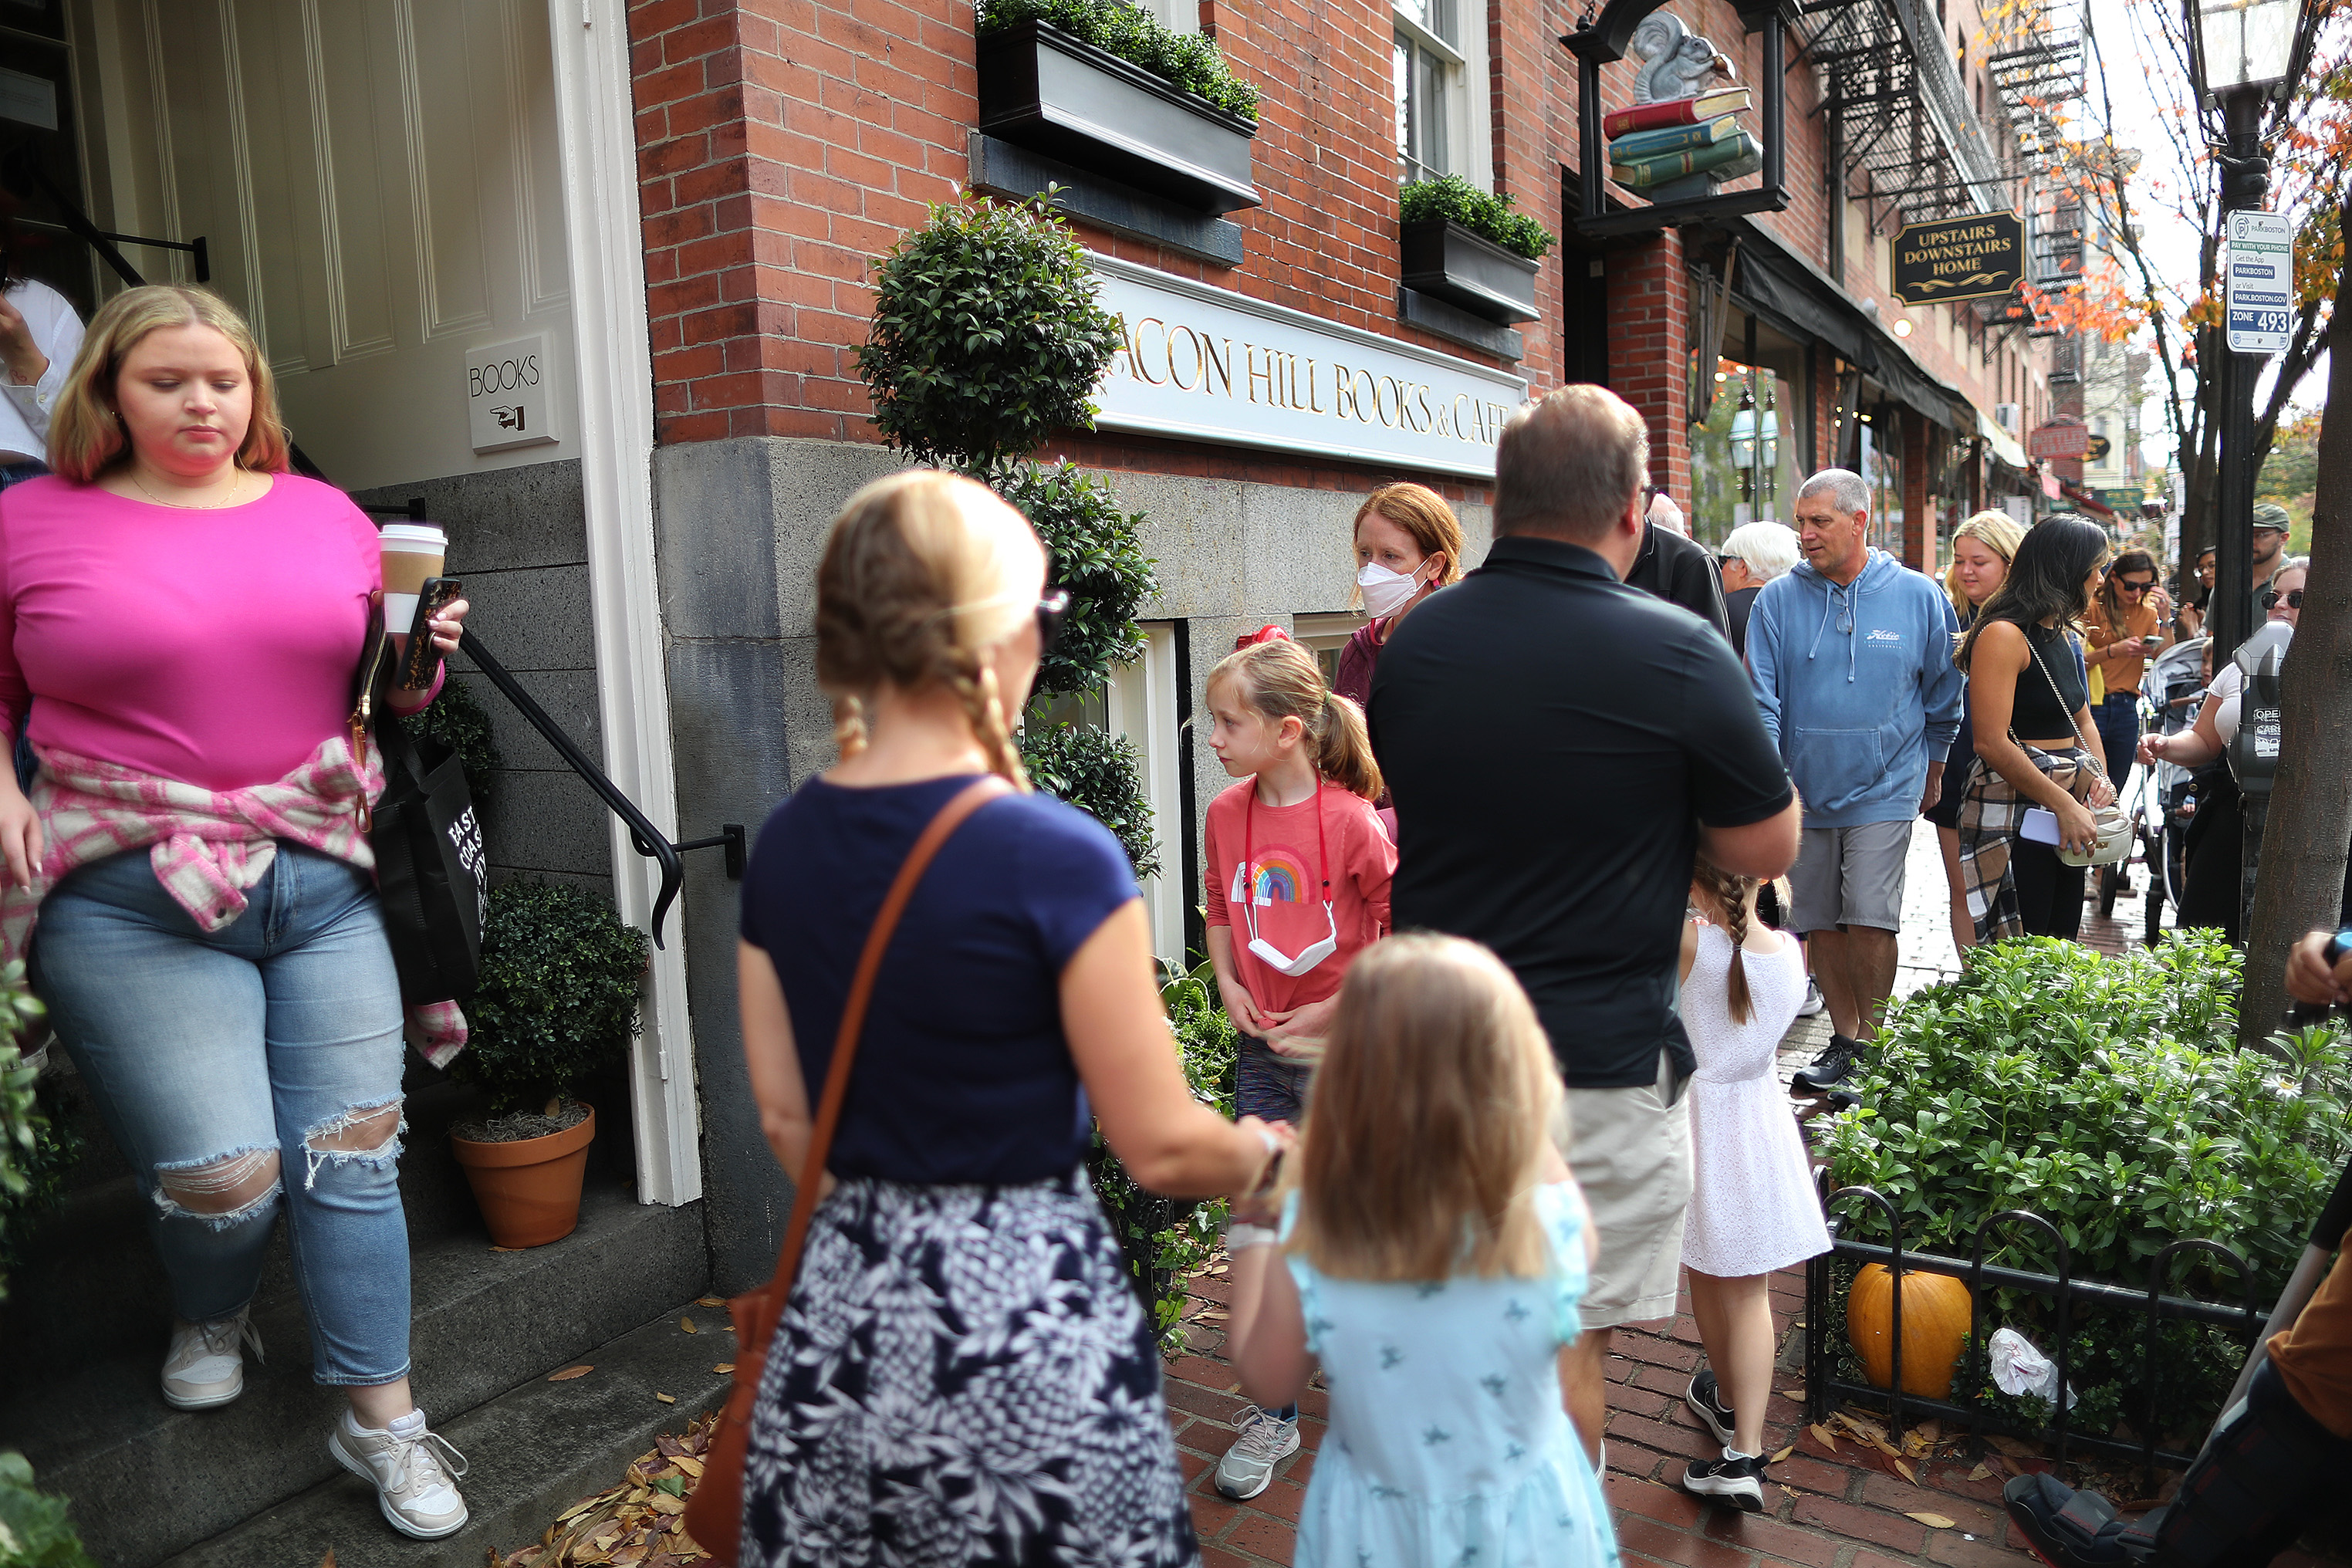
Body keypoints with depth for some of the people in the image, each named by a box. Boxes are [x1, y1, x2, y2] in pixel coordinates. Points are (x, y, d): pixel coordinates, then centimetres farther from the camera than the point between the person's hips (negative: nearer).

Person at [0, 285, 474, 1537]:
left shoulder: (329, 517, 10)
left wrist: (424, 656, -3)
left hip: (328, 884, 3)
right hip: (135, 905, -2)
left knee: (352, 1154, 4)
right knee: (221, 1179, -3)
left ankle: (380, 1420, 18)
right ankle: (211, 1318, 35)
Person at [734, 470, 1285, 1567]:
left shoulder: (784, 848, -3)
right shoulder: (1058, 856, -20)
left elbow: (785, 1122, 5)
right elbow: (1163, 1148, -14)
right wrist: (1268, 1152, 6)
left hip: (841, 1308, 5)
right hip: (1026, 1311, -5)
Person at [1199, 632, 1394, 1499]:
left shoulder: (1350, 820, -18)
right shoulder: (1225, 814, -2)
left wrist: (1340, 1007, -14)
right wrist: (1228, 984, 0)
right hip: (1261, 1051, 4)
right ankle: (1274, 1416, 25)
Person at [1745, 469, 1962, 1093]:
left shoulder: (1919, 597, -1)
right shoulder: (1778, 599, -1)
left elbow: (1944, 697, 11)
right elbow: (1761, 697, -3)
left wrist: (1933, 770, 17)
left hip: (1884, 788, -2)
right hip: (1804, 789, 2)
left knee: (1870, 919, -9)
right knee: (1821, 922, 8)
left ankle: (1876, 1044, 7)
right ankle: (1844, 1037, 23)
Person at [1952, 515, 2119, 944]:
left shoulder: (2060, 635, 16)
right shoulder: (2003, 635, -13)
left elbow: (2082, 719, 26)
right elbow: (1993, 744, -19)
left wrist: (2099, 777, 6)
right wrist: (2065, 805, -18)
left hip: (2066, 810, 9)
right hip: (2012, 809, -9)